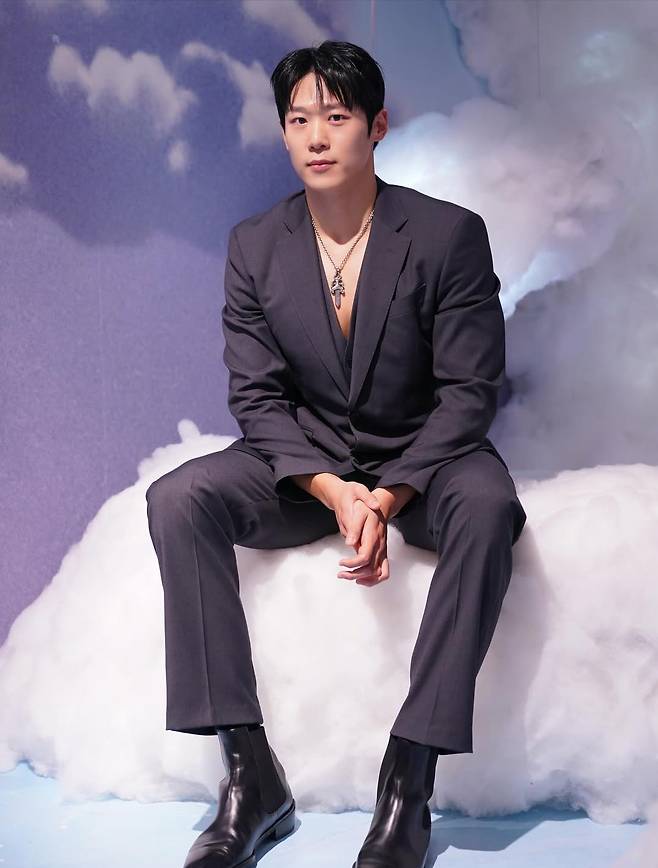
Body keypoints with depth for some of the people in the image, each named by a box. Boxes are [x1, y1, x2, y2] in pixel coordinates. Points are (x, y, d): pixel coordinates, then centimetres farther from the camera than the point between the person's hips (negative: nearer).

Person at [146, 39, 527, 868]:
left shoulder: (450, 234, -9)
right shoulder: (254, 246, 0)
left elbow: (469, 391, -11)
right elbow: (256, 395, -3)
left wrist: (388, 497, -25)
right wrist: (335, 491, -21)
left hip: (421, 457, -2)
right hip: (304, 462, 3)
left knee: (486, 505, -37)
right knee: (177, 499, -24)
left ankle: (408, 781, -31)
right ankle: (250, 773, -23)